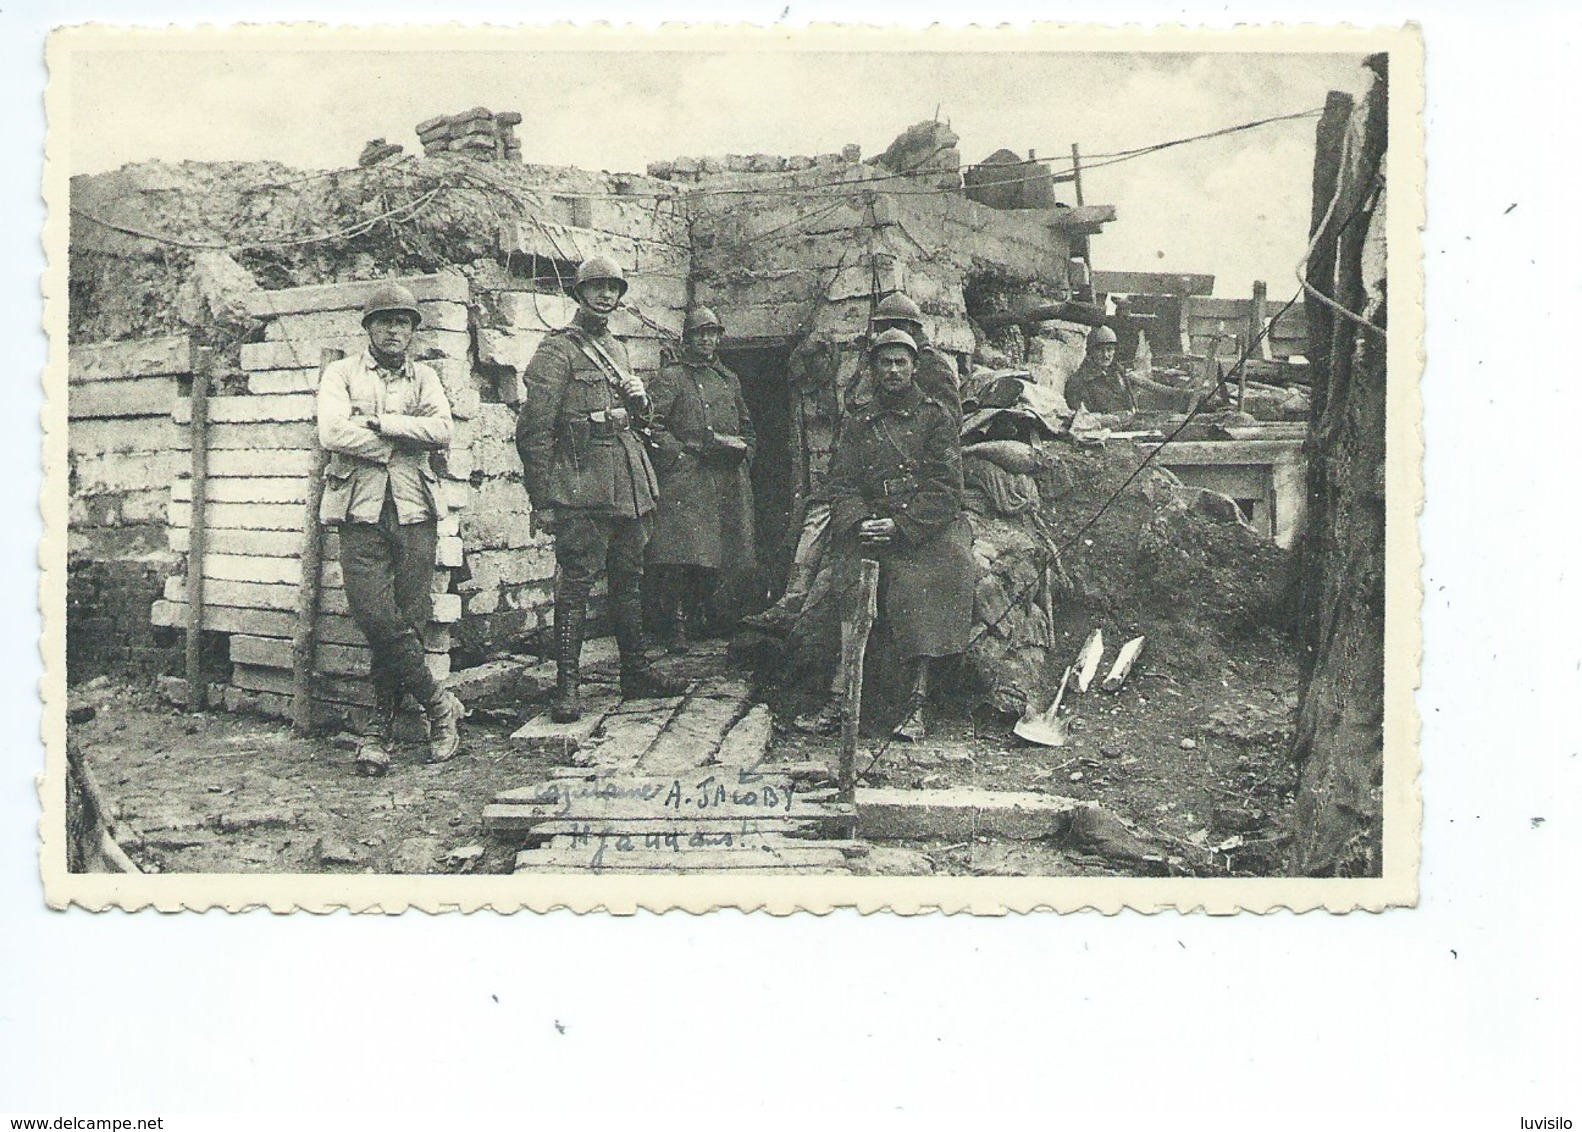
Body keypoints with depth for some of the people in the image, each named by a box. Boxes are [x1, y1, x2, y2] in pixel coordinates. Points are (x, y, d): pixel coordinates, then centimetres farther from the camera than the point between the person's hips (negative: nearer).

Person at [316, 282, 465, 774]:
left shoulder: (425, 378, 17)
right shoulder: (341, 373, 11)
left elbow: (442, 431, -3)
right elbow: (332, 433, -7)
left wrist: (376, 422, -7)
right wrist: (402, 440, -4)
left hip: (414, 512, 2)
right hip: (361, 512, -2)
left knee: (406, 622, -2)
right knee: (378, 621, -12)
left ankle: (382, 731, 8)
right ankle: (441, 706, 4)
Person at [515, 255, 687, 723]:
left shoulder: (617, 349, 19)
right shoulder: (557, 350, -5)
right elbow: (533, 430, -10)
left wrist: (639, 401, 7)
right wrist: (542, 500, -14)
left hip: (631, 484, 8)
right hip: (583, 487, -8)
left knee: (629, 580, 13)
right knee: (575, 583, -8)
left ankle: (636, 673, 23)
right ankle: (567, 687, -6)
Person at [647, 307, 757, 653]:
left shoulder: (729, 380, 22)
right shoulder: (670, 378, 3)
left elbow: (746, 427, 29)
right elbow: (654, 429, -5)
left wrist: (742, 448, 8)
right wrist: (684, 453, -15)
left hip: (729, 481, 6)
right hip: (685, 480, -6)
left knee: (717, 563, 5)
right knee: (683, 556, -15)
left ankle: (698, 618, 20)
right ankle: (675, 628, -9)